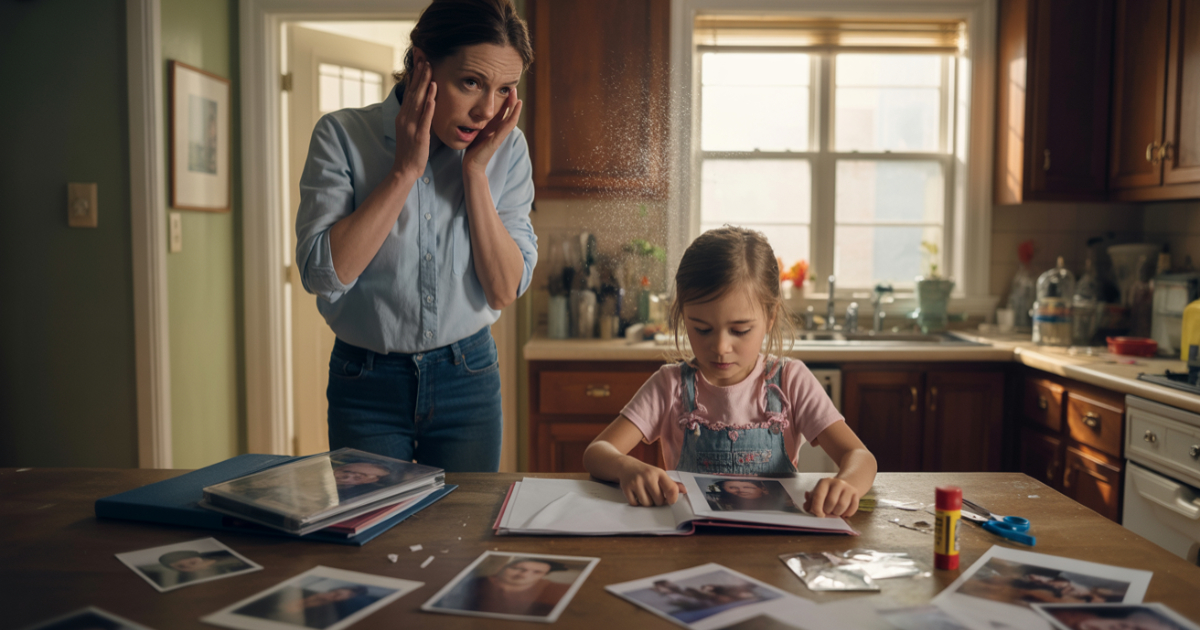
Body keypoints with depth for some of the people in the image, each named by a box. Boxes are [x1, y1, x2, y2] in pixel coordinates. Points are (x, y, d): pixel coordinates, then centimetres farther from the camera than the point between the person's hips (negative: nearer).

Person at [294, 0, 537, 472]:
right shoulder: (343, 135, -11)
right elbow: (322, 274, -21)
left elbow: (504, 291, -11)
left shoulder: (505, 149, -6)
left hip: (467, 380, 2)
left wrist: (475, 170, -18)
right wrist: (406, 169, -21)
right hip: (367, 384, -1)